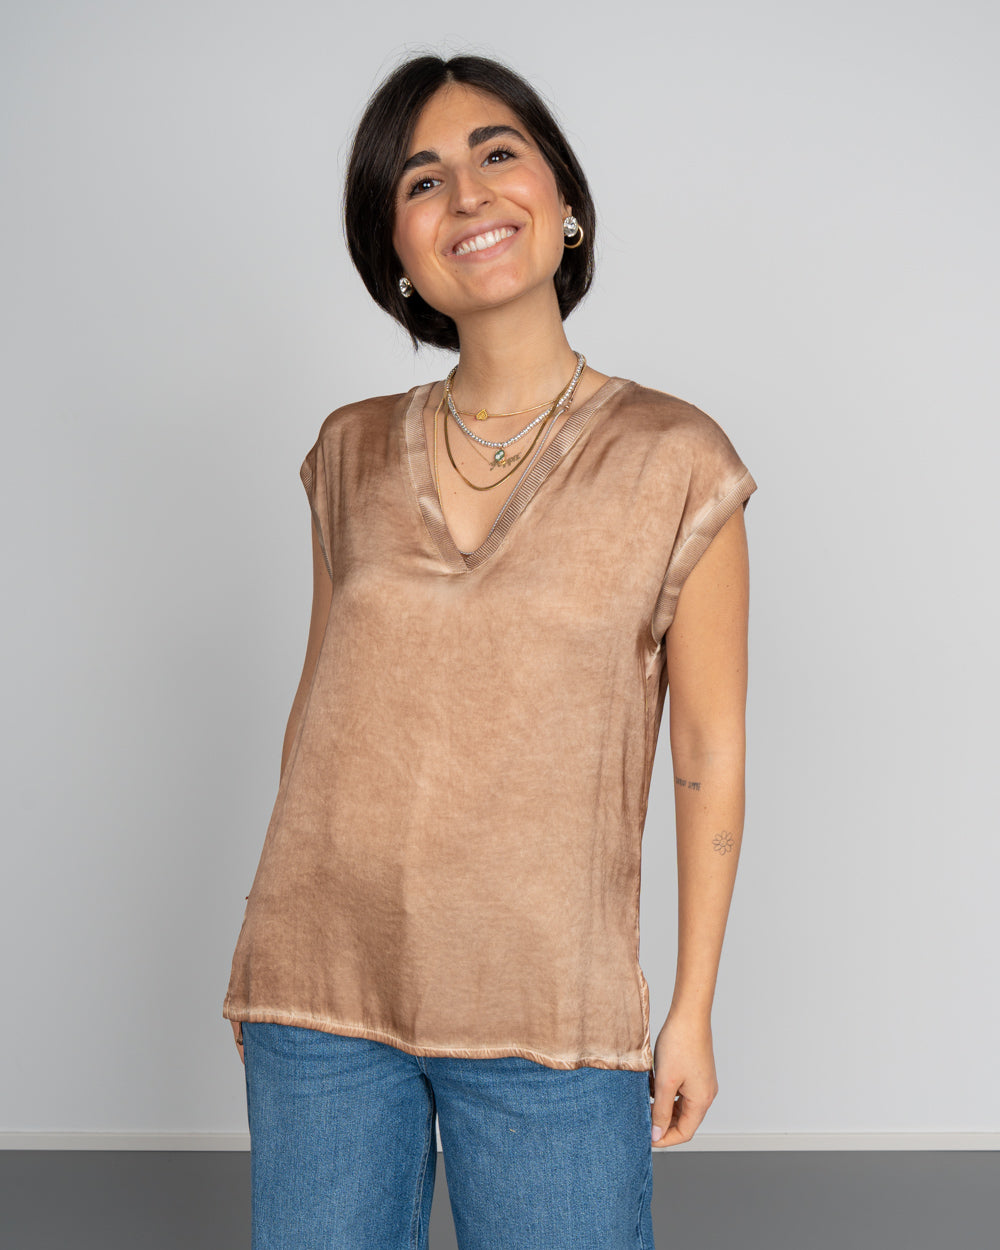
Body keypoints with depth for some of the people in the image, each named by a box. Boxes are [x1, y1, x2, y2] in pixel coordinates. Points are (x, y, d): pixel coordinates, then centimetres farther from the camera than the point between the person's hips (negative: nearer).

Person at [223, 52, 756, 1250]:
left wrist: (693, 1010, -1)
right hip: (322, 984, 3)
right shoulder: (351, 454, 5)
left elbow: (709, 747, -2)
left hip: (546, 1010, -2)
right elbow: (319, 701, 11)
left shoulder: (674, 460, -5)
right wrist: (267, 969, 12)